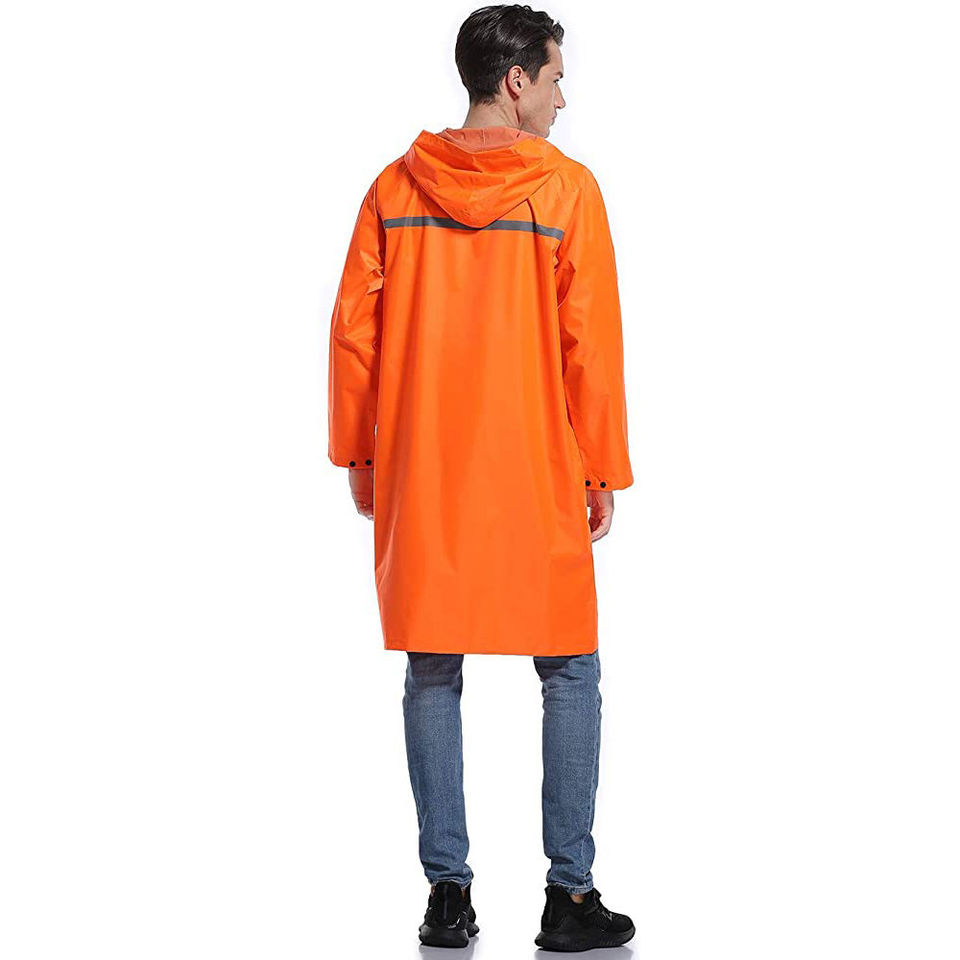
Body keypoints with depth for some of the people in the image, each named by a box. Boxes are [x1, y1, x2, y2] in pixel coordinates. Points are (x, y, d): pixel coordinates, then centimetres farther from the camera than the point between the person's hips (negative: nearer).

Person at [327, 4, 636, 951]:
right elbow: (592, 343, -7)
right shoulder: (564, 188, -6)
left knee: (432, 676, 9)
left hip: (418, 478, 3)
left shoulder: (395, 188, 3)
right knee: (569, 675, 8)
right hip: (535, 478, -3)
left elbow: (353, 331, 4)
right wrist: (605, 471, 1)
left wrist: (357, 456, 12)